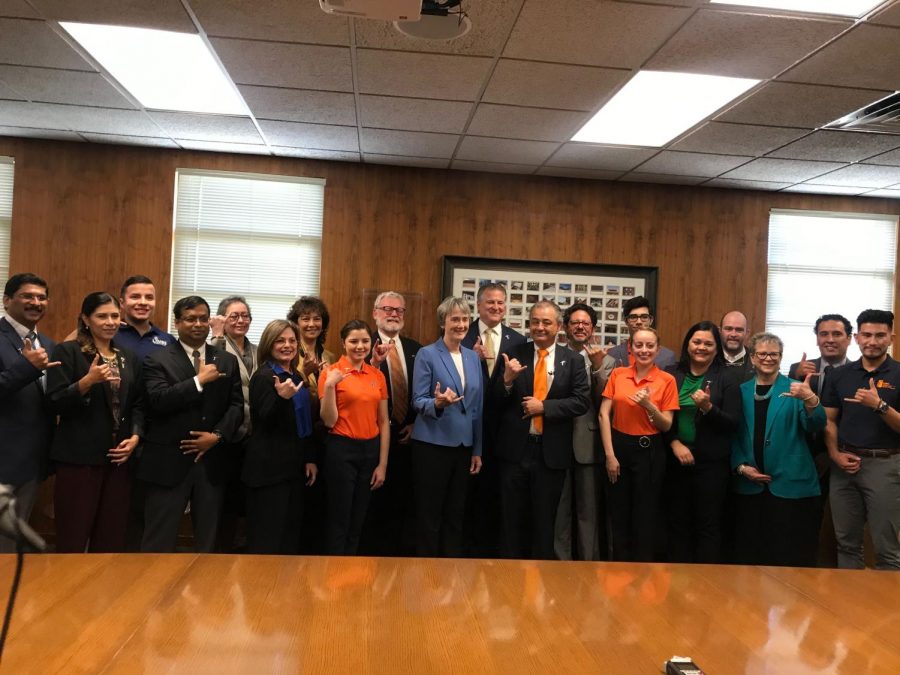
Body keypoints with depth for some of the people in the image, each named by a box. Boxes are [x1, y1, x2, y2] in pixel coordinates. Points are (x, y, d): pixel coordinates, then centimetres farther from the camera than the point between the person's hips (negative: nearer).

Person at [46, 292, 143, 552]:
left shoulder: (129, 358, 14)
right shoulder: (67, 352, -2)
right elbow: (55, 404, -9)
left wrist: (135, 436, -1)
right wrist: (88, 380, -24)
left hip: (118, 457, 5)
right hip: (79, 457, -5)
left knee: (111, 537, 7)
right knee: (73, 538, -2)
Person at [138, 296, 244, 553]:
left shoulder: (227, 361, 10)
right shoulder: (157, 360, -1)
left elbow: (237, 406, 5)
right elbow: (157, 401, -16)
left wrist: (217, 435, -10)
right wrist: (199, 380, -18)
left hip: (212, 461, 4)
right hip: (169, 461, -3)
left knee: (208, 539, 13)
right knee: (159, 541, 4)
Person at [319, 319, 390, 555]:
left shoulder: (378, 375, 6)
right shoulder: (331, 373, -7)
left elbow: (384, 422, 7)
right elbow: (329, 421, -10)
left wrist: (383, 464, 4)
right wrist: (329, 386, -23)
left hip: (370, 450, 5)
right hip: (342, 450, -5)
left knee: (358, 520, 15)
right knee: (339, 521, 3)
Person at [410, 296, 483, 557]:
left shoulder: (473, 357, 9)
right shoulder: (427, 354, -7)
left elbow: (477, 407, 12)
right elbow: (417, 401, -9)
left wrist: (477, 450, 10)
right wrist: (438, 403, -31)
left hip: (463, 445, 5)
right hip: (432, 445, -5)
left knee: (456, 515, 12)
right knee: (429, 515, 3)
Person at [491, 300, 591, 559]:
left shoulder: (573, 360, 3)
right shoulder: (513, 354, 2)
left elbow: (582, 401, -6)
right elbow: (495, 402, 0)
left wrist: (544, 406, -15)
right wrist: (507, 379, -20)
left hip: (552, 452, 0)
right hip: (515, 448, 0)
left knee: (545, 521, 13)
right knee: (512, 519, 9)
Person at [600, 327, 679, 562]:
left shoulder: (666, 380, -4)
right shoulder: (617, 375, 1)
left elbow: (666, 426, -3)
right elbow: (604, 415, -1)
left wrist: (649, 405, -20)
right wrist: (610, 454, -7)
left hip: (649, 451, -2)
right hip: (619, 447, 2)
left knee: (645, 517, 7)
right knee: (618, 515, 11)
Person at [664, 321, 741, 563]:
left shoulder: (727, 376, -2)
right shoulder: (673, 375, 5)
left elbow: (734, 423, -6)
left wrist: (708, 408, -20)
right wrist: (675, 443, -8)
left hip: (712, 462, -2)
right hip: (676, 460, 2)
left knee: (709, 525, 3)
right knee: (678, 522, 9)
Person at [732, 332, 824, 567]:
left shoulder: (794, 389, 0)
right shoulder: (742, 391, 8)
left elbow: (816, 425, -14)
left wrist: (811, 399, -32)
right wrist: (741, 466, -1)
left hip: (790, 486, -3)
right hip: (750, 486, 3)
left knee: (790, 557, -2)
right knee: (749, 553, 10)